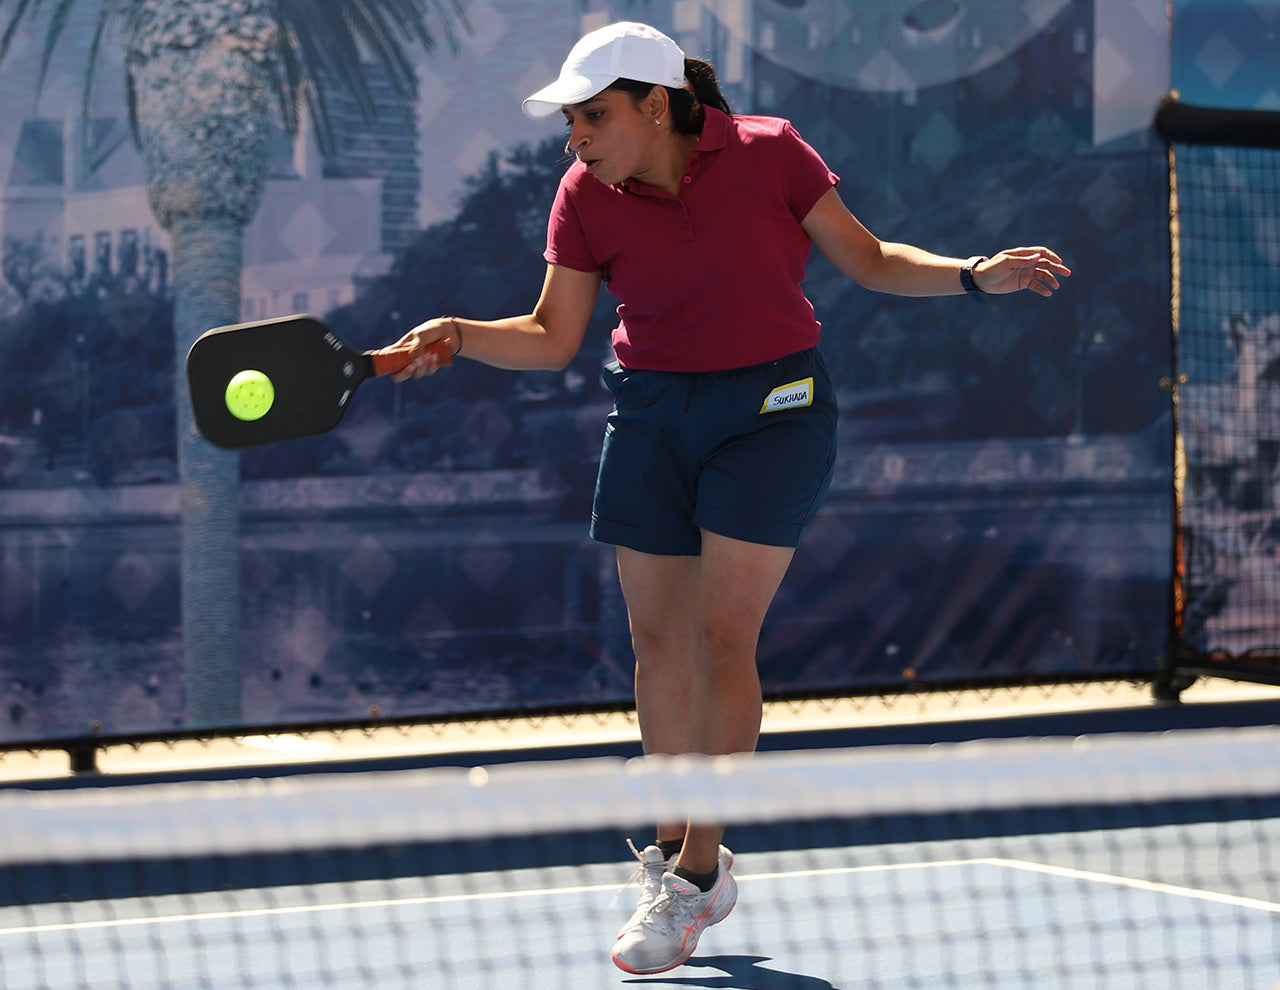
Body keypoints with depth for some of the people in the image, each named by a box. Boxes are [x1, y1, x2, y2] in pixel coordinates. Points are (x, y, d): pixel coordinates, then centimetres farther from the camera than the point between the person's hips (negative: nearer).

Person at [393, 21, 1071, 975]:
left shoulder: (769, 153, -9)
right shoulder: (586, 197, -3)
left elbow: (870, 260, 1)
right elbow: (551, 338, 1)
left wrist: (975, 276, -11)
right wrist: (457, 335, -15)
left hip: (772, 410, -3)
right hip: (652, 417, 4)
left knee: (722, 635, -10)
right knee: (658, 641, 5)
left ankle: (697, 873, -4)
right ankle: (676, 851, 21)